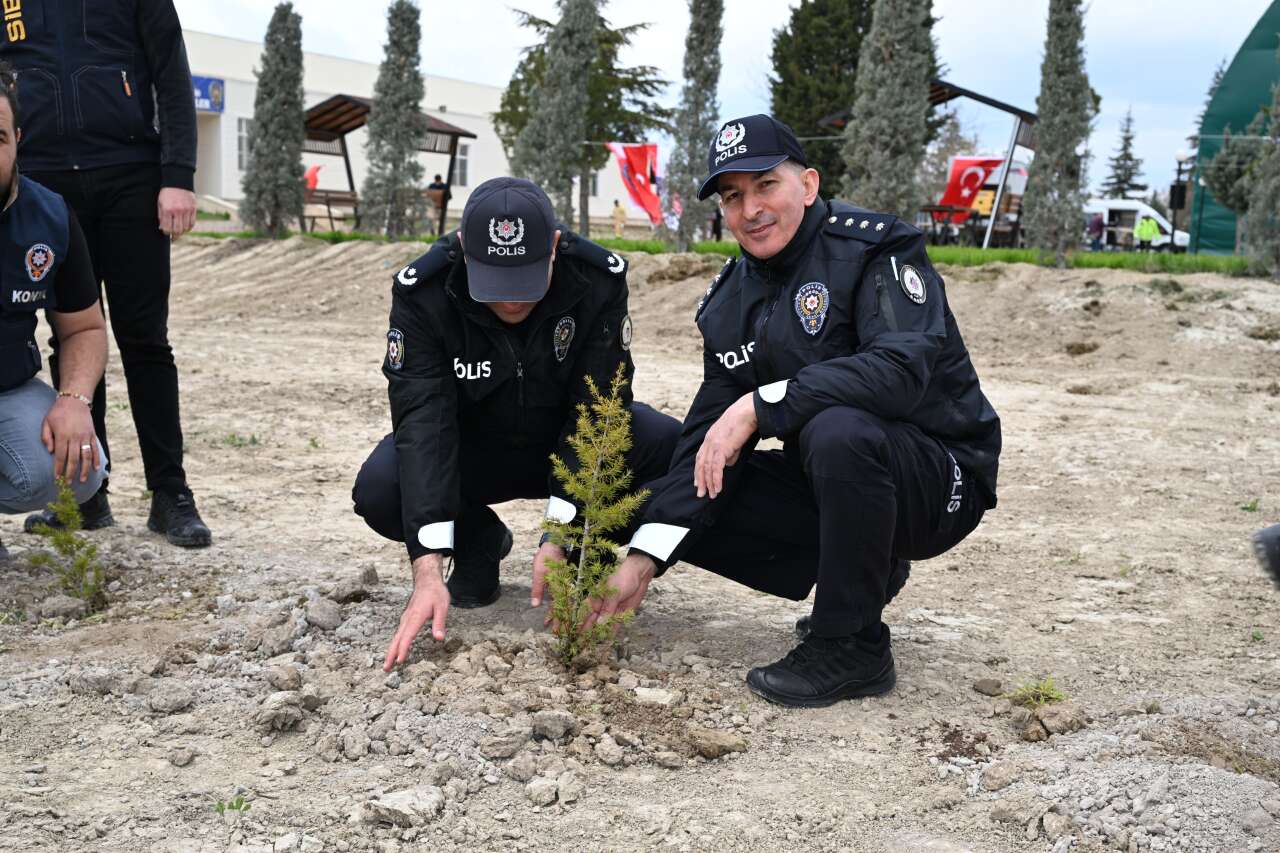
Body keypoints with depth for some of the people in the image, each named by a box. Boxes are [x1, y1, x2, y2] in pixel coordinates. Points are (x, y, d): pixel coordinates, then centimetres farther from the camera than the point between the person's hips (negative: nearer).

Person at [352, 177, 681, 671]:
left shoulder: (600, 281, -25)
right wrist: (427, 569, -40)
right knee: (378, 492, -30)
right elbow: (423, 422, -32)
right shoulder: (422, 292, -26)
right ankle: (480, 541, 3)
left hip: (569, 441, 0)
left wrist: (561, 536, -33)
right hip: (472, 449, 0)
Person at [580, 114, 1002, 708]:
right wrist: (644, 557, -12)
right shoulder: (731, 300, 4)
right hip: (824, 482, 7)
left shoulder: (875, 247, -16)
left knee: (838, 429, -38)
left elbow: (905, 367, -32)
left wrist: (760, 406, -34)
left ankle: (853, 649, -18)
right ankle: (865, 575, 11)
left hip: (939, 481, -7)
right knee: (678, 506, -5)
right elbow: (709, 435, -1)